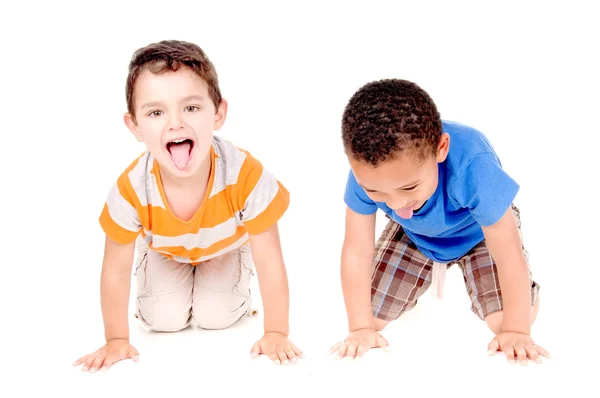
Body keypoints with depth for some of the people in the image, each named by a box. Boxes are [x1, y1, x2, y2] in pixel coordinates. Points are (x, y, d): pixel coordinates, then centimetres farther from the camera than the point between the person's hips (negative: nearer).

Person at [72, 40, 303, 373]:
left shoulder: (246, 175, -43)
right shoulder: (131, 189, -39)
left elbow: (269, 261, -30)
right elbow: (116, 270, -22)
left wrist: (276, 334, -25)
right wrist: (116, 341, -15)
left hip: (225, 246, -1)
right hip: (165, 250, 1)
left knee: (217, 316, -12)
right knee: (164, 320, -10)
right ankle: (179, 281, 22)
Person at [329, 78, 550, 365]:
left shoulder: (472, 165, -46)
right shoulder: (367, 171, -37)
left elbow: (509, 254, -37)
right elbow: (356, 251, -28)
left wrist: (515, 332, -31)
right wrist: (362, 328, -27)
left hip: (479, 232, -2)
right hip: (414, 235, 2)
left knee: (507, 318, -18)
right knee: (371, 314, 2)